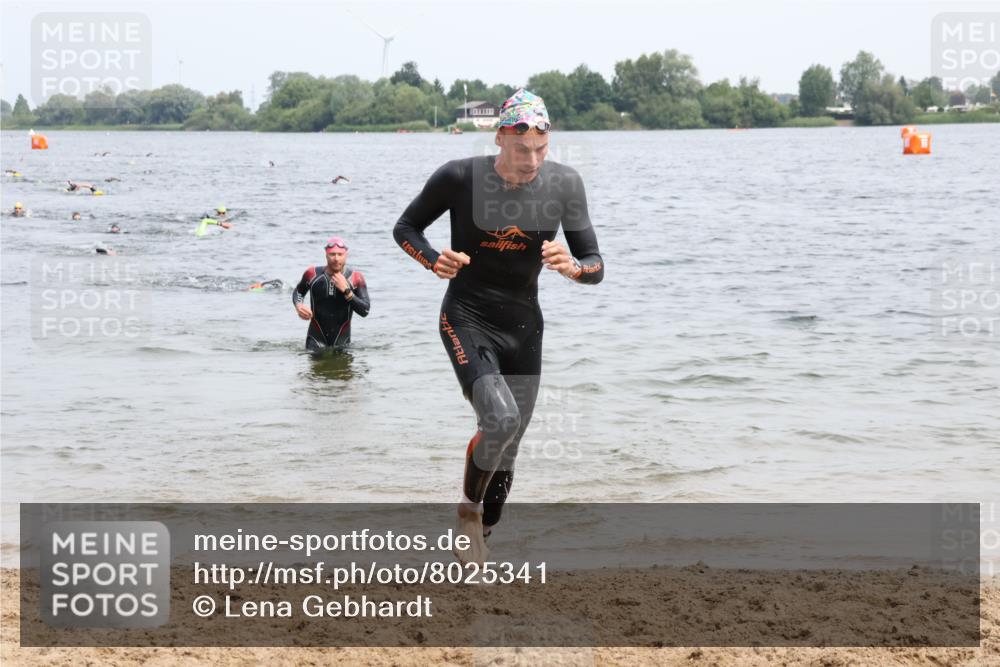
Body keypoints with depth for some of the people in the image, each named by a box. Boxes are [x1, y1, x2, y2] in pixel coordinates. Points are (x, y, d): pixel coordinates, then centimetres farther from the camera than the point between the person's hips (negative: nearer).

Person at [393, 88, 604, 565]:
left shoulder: (564, 185, -8)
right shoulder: (458, 178, -15)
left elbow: (596, 266, -2)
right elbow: (405, 229, 2)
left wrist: (572, 267, -25)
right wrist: (434, 261, -19)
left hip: (523, 328, 4)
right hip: (467, 321, -4)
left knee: (506, 452, 9)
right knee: (501, 420, -26)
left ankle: (478, 540, 28)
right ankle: (469, 507, 1)